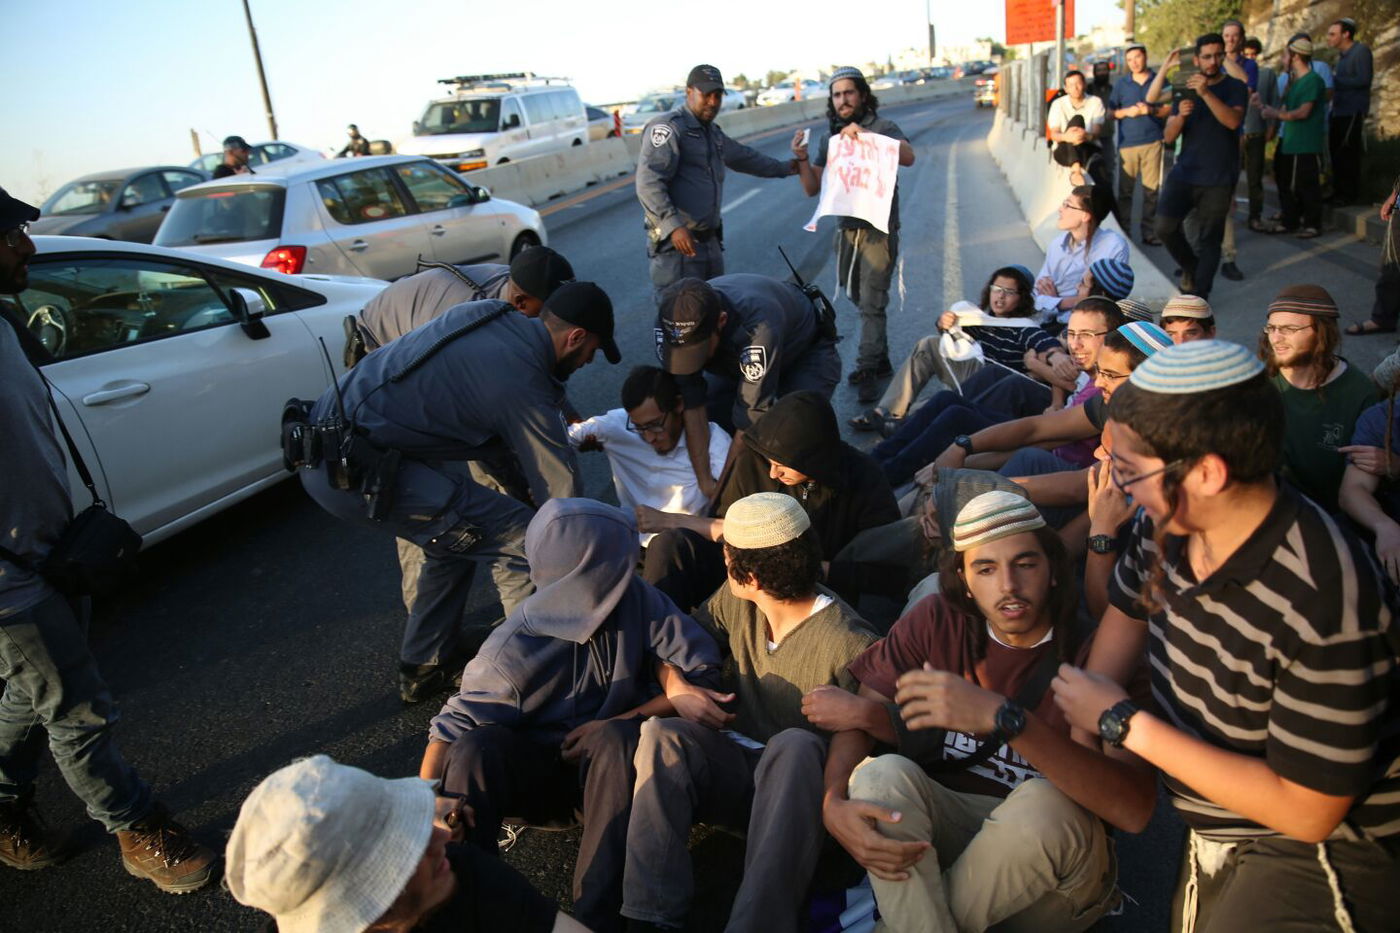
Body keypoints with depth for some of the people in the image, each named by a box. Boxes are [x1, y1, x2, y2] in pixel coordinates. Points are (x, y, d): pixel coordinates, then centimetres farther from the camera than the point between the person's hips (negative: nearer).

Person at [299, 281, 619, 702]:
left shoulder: (486, 312, 8)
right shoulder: (523, 387, -15)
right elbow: (560, 493, -8)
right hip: (355, 472, -10)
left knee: (457, 529, 25)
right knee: (522, 540, -6)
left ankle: (422, 668, 35)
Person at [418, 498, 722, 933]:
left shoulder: (635, 599, -16)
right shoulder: (514, 650, -21)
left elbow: (703, 669, -15)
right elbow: (452, 729, -19)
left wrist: (622, 722, -21)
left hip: (604, 764, 1)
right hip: (531, 768, -1)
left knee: (616, 738, -33)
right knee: (472, 748, -31)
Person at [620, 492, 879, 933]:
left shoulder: (848, 644, -18)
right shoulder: (734, 601, 2)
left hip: (796, 782, -5)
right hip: (732, 768, 5)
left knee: (794, 745, -37)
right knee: (662, 733, -24)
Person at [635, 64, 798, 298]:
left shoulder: (712, 132, 21)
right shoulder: (668, 127, -10)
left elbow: (743, 156, 39)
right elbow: (648, 182, -22)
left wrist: (781, 168, 49)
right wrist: (674, 226, -32)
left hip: (710, 241, 10)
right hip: (677, 243, -9)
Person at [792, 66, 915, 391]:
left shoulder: (883, 127, -6)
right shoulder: (827, 135, 9)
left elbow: (908, 157, -27)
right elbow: (812, 189, 9)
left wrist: (867, 136, -36)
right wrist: (802, 158, -8)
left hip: (879, 227, -6)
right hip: (846, 227, 6)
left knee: (871, 303, -8)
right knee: (859, 298, 15)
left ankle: (867, 370, -2)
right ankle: (880, 361, 29)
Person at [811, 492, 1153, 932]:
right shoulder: (936, 621, -5)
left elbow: (1134, 809, -28)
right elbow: (859, 719, -4)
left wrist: (1003, 718, -40)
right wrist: (834, 804, -26)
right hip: (943, 827, 2)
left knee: (1043, 801, -33)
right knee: (884, 775, -26)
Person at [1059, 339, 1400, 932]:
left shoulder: (1325, 604, -34)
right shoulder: (1166, 525, -14)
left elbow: (1306, 811, -27)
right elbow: (1127, 614, 8)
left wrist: (1125, 724, -25)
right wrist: (1082, 720, -5)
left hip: (1320, 853, -6)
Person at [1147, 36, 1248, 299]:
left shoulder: (1235, 87, 3)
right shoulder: (1185, 89, 12)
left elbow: (1233, 121, -17)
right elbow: (1168, 137, 7)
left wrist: (1206, 93, -26)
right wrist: (1180, 115, -14)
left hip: (1218, 180, -2)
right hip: (1184, 172, 2)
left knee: (1209, 239, -1)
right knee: (1165, 227, -12)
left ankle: (1198, 297, 6)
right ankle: (1191, 266, 15)